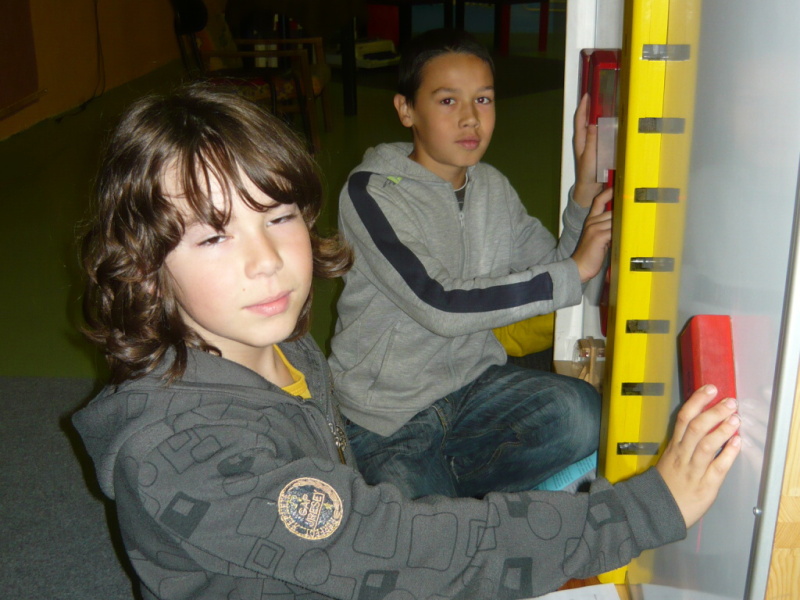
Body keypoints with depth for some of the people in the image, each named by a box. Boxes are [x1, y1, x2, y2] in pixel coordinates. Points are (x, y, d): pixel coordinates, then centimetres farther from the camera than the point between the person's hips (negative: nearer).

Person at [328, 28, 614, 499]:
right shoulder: (371, 192, -15)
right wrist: (574, 271, -23)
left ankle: (438, 477, -5)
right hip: (388, 412, -5)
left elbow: (556, 273, 6)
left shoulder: (492, 187, 6)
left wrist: (587, 187, -8)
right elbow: (440, 306, -26)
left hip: (474, 381, 5)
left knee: (579, 414, -23)